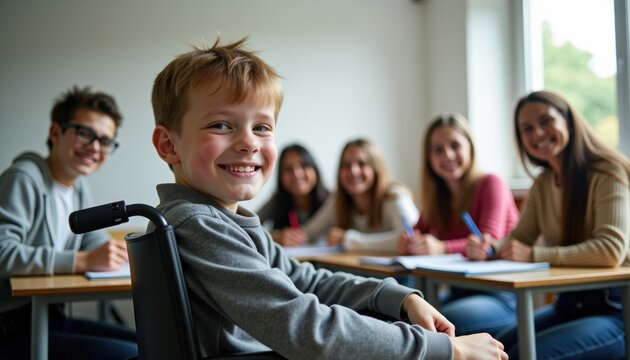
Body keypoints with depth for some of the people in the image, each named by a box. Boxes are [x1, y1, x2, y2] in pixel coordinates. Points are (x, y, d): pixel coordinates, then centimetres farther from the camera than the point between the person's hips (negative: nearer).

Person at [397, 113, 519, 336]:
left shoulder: (490, 183, -5)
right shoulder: (438, 195, 15)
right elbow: (418, 234, 6)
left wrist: (441, 248, -37)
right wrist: (408, 242, -20)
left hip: (501, 295, -6)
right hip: (459, 292, 6)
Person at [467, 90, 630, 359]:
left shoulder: (608, 174, -13)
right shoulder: (543, 184, 10)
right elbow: (519, 239, 10)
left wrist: (535, 254, -27)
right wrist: (487, 247, -12)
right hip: (569, 304, 6)